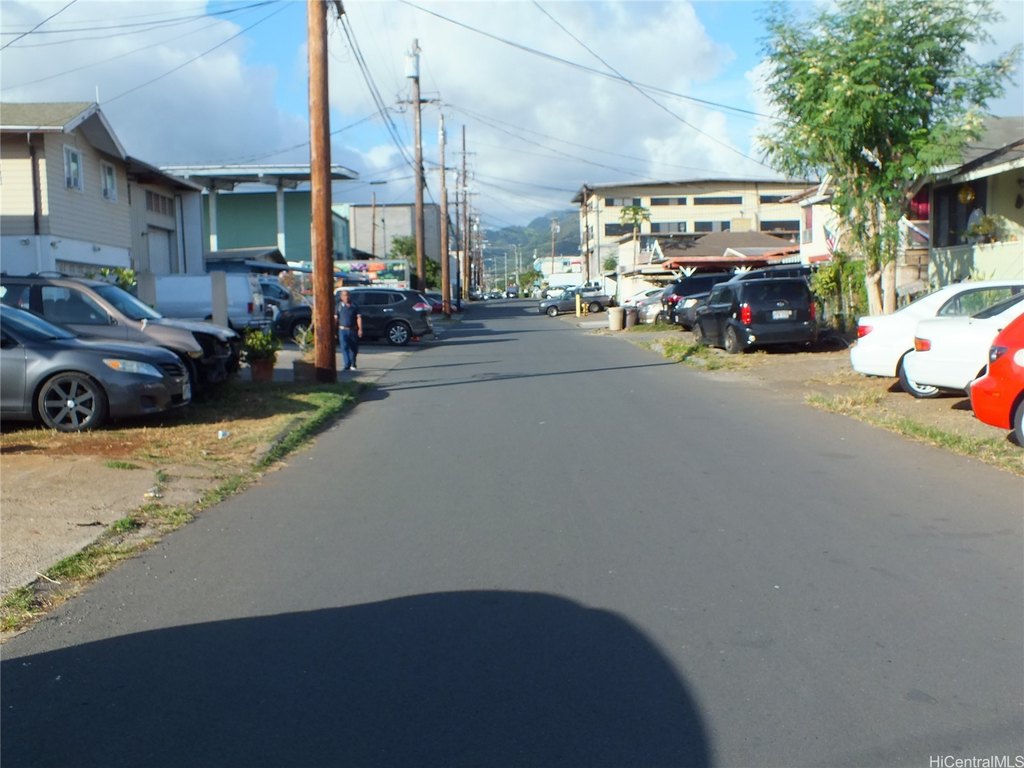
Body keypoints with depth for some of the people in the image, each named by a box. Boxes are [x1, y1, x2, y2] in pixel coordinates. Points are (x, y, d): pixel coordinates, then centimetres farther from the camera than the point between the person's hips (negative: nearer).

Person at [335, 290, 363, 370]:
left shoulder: (354, 306, 5)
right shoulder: (339, 306, 4)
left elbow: (359, 318, 0)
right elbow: (335, 318, 2)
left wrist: (360, 329, -11)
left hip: (353, 330, 2)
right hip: (343, 330, -2)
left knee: (354, 348, 11)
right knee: (344, 348, -12)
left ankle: (353, 363, 33)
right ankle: (347, 365, -14)